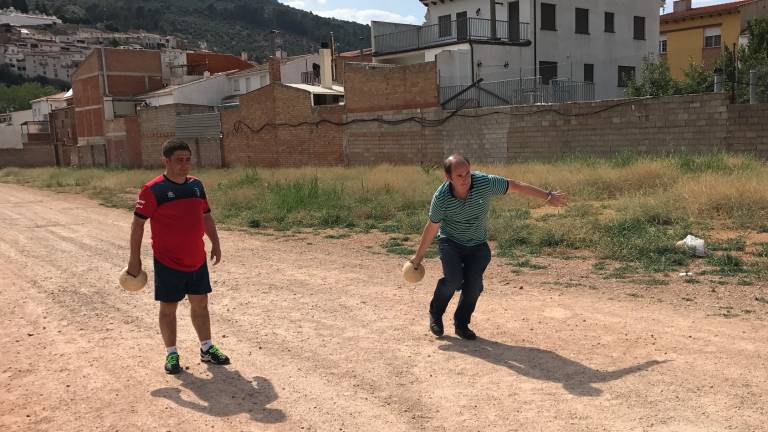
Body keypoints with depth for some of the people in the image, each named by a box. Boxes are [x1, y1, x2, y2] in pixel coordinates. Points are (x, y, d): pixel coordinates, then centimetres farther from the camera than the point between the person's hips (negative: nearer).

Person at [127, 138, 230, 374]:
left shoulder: (196, 185, 4)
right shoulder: (153, 190, -14)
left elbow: (206, 216, 16)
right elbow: (138, 223, -10)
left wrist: (215, 242, 13)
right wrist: (134, 258, -10)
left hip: (198, 261, 5)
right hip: (168, 262, -5)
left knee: (200, 304, 13)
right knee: (168, 308, 6)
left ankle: (207, 348, 25)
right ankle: (171, 354, 20)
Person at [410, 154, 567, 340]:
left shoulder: (486, 183, -23)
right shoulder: (441, 198, -23)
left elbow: (516, 186, -10)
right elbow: (431, 228, -9)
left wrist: (548, 196, -8)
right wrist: (419, 255, 1)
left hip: (478, 245, 2)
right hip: (450, 242, -2)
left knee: (474, 285, -10)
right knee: (453, 279, -23)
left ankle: (461, 324, 13)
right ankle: (435, 314, 4)